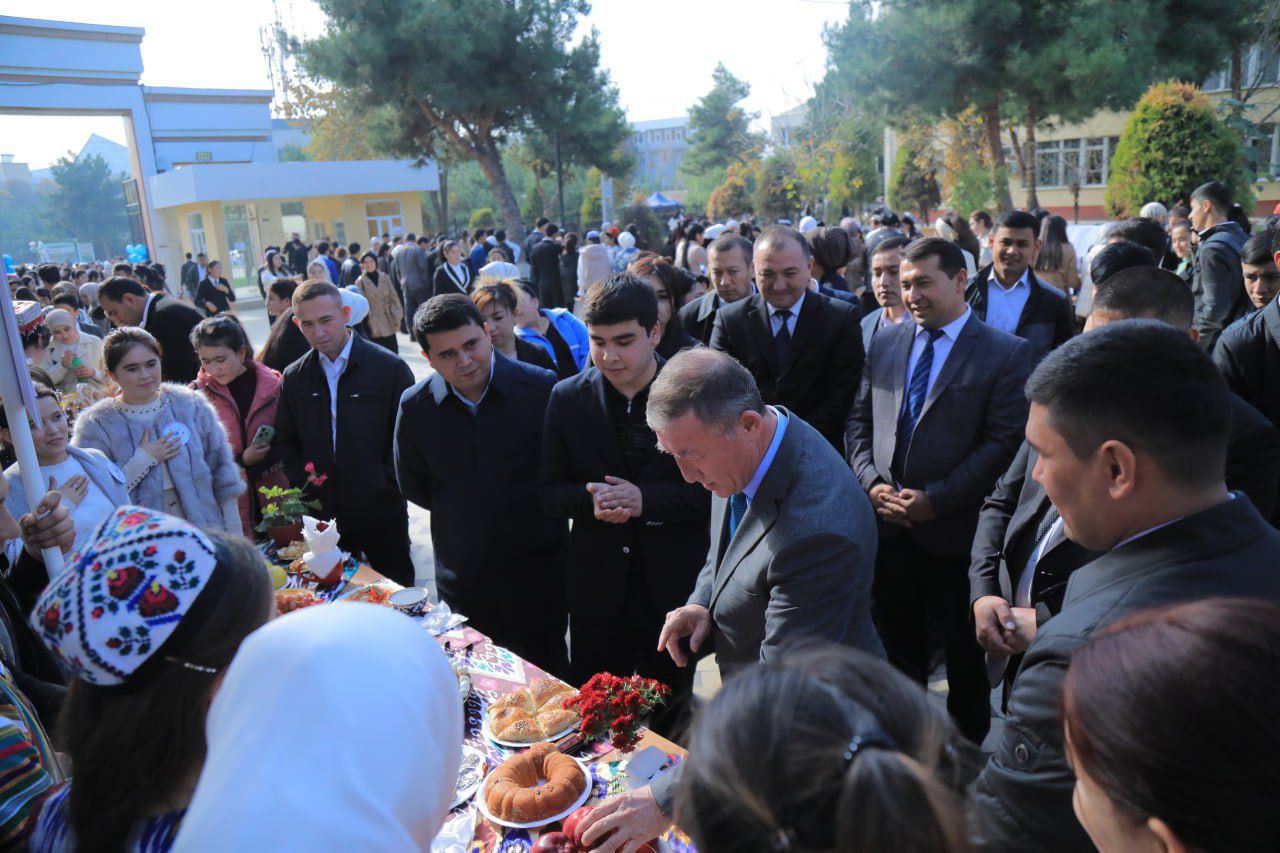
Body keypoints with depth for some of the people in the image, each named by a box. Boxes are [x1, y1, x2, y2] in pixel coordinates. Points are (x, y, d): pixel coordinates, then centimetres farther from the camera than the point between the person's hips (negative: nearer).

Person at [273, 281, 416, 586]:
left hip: (381, 514, -3)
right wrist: (305, 488, 2)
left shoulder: (390, 368, -7)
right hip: (323, 514, 3)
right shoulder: (294, 378, 5)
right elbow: (286, 440, 13)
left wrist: (385, 487, -9)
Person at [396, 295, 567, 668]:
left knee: (546, 671, 15)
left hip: (538, 573, -2)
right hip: (463, 577, 2)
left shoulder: (543, 388, -14)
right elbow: (412, 487, 8)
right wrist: (465, 513, 4)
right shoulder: (414, 407, -6)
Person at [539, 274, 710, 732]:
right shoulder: (568, 397, -3)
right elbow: (549, 489, 1)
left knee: (668, 713, 19)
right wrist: (592, 499, -20)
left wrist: (645, 499, -25)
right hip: (597, 585, 2)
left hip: (673, 583, -1)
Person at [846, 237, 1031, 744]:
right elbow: (858, 421, 10)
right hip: (888, 526, 4)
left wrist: (936, 500, -17)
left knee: (965, 650, 12)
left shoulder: (1007, 354, -6)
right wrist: (873, 483, -6)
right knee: (898, 643, 18)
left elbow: (1003, 442, -12)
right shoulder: (884, 344, 9)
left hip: (956, 530, -4)